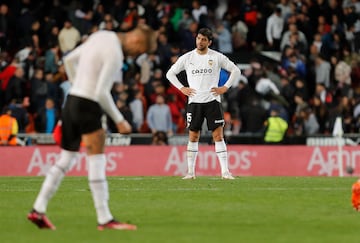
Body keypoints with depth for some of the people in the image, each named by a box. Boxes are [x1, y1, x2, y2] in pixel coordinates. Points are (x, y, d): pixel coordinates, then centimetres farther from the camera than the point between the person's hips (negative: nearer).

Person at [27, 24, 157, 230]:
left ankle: (38, 210, 13)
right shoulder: (115, 54, -17)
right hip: (88, 106, -9)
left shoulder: (102, 36, 10)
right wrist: (119, 120, -12)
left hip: (72, 100, 9)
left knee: (66, 159, 14)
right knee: (97, 162, -6)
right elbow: (102, 92, -20)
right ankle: (105, 219, -4)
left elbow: (69, 60, 20)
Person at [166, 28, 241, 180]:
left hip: (213, 101, -1)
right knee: (193, 136, 3)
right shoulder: (187, 58, 4)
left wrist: (225, 87, -1)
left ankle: (225, 171, -8)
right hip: (194, 101, 1)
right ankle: (190, 171, 9)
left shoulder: (217, 57, 1)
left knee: (218, 135, -7)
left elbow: (235, 70, 8)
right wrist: (182, 89, 3)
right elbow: (170, 73, 13)